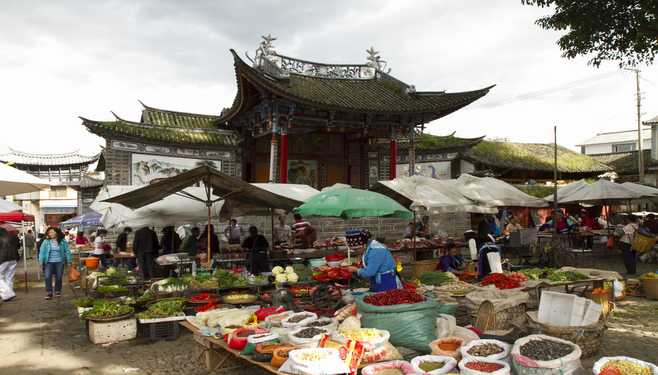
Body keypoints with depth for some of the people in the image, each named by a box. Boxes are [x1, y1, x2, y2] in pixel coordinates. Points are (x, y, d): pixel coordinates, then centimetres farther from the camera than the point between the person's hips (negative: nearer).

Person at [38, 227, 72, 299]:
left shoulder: (63, 242, 1)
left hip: (59, 262, 0)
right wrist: (41, 261, -8)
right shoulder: (46, 242, 2)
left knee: (58, 278, 7)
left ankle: (58, 291, 21)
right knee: (47, 277, -10)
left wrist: (69, 261, 1)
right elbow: (42, 252, 1)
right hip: (48, 263, 0)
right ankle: (48, 292, -1)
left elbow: (67, 251, 4)